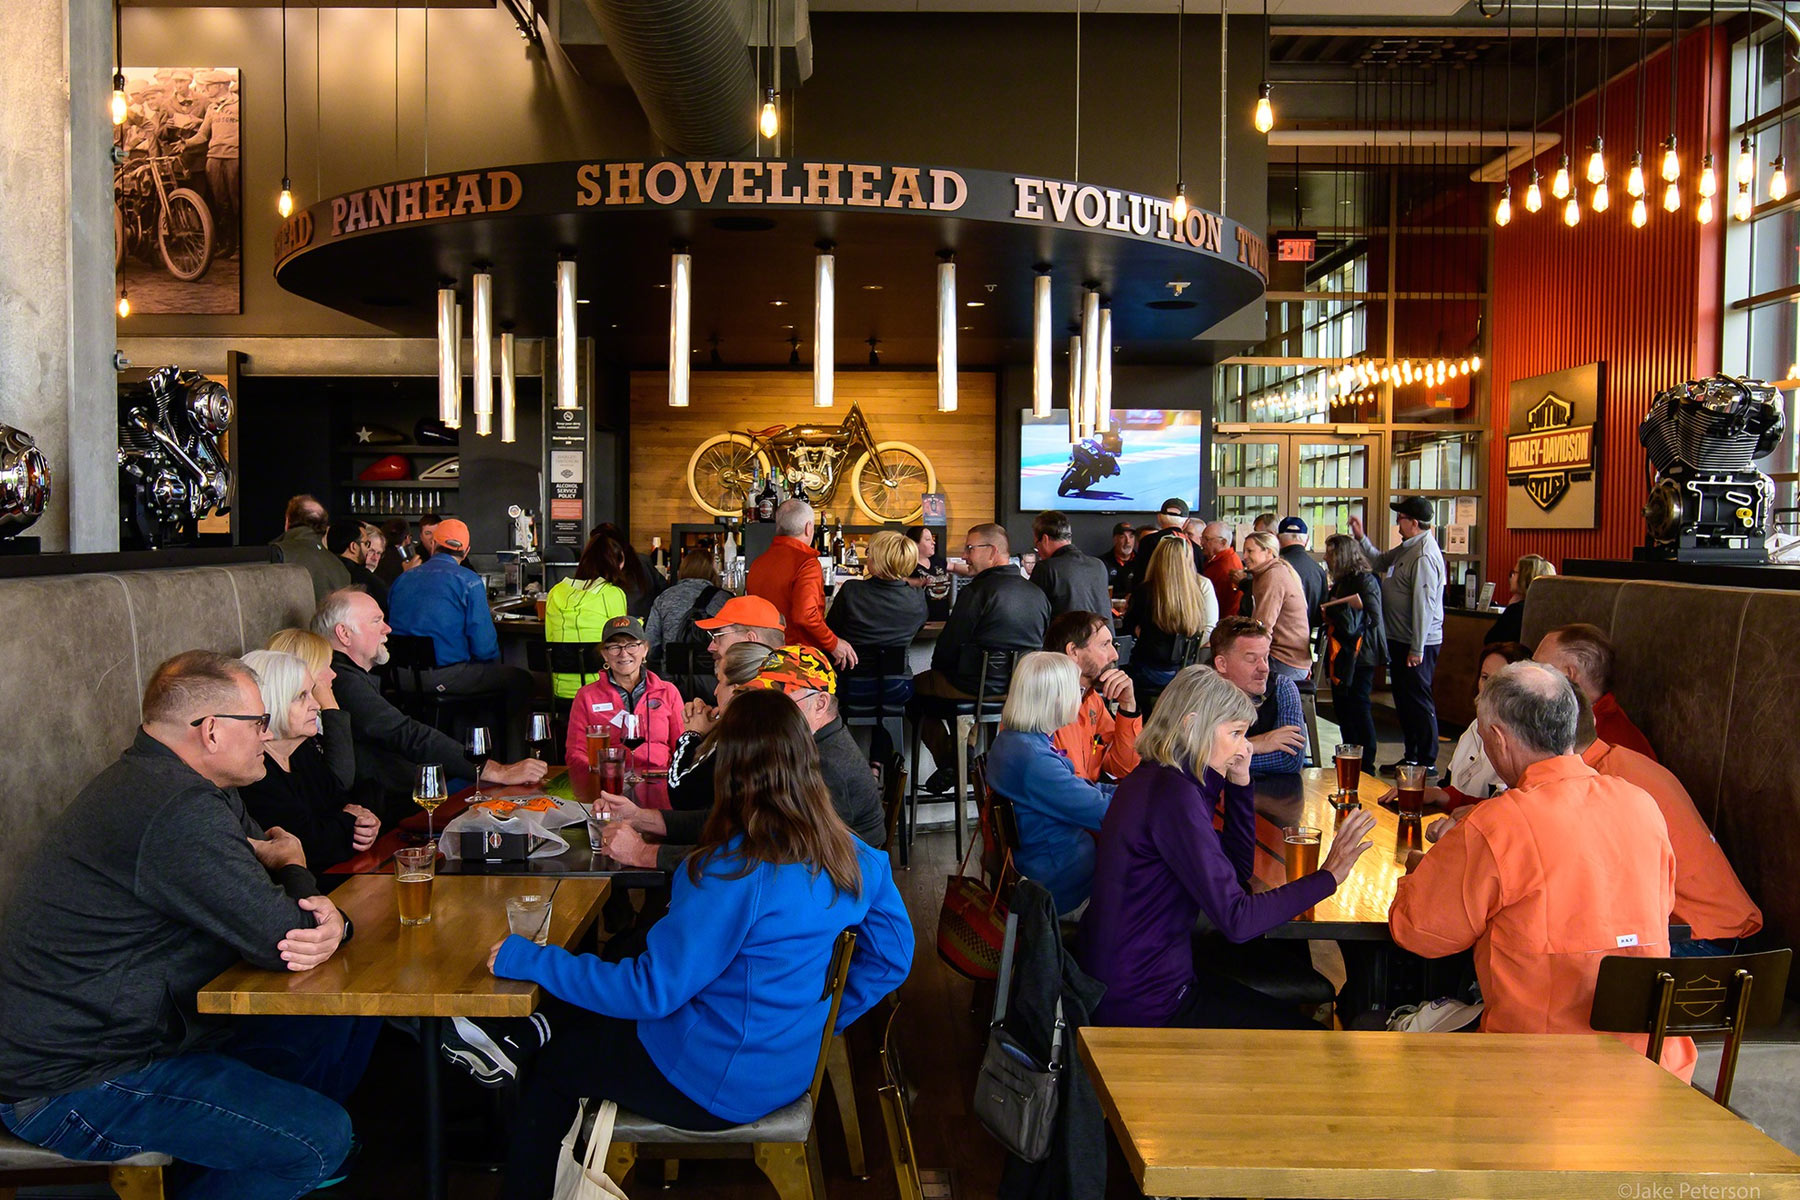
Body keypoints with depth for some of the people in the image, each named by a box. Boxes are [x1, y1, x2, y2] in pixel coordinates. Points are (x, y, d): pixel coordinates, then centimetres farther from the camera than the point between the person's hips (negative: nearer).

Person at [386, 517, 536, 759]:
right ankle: (514, 764, 9)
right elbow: (484, 647, -11)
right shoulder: (469, 581, -6)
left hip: (402, 679, 7)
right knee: (520, 680, 9)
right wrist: (494, 662, 11)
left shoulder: (402, 580, 12)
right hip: (446, 674, -7)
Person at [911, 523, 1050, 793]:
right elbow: (1040, 646, 13)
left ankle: (949, 762, 17)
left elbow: (947, 648, -11)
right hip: (1023, 688, 7)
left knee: (916, 684, 15)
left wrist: (938, 669, 10)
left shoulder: (977, 591, -17)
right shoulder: (1037, 594, 3)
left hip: (975, 690, -7)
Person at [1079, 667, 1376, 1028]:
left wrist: (1239, 782, 4)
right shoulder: (1173, 795, -23)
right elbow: (1236, 919, -25)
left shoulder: (1156, 779, 6)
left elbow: (1238, 871, 13)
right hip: (1144, 1004, -10)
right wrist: (1327, 876, -18)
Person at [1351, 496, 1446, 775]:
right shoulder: (1406, 548, 10)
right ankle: (1411, 757, 28)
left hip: (1416, 644, -10)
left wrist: (1417, 649, -23)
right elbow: (1381, 561, 29)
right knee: (1403, 699, 17)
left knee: (1418, 701, -2)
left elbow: (1424, 605, -24)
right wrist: (1361, 538, 16)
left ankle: (1428, 762, 7)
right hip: (1399, 640, 10)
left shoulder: (1424, 556, -21)